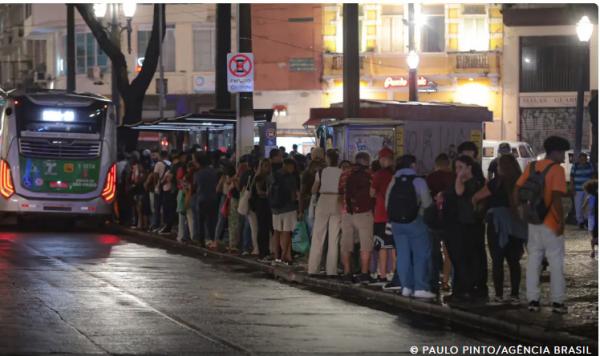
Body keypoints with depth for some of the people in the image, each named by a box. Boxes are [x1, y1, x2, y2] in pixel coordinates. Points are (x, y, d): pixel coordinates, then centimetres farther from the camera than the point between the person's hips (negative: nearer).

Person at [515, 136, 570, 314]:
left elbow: (516, 191, 6)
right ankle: (557, 302, 6)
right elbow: (556, 199, -22)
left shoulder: (532, 167, 6)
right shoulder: (557, 170, -14)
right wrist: (561, 221, -15)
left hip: (533, 223, 6)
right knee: (556, 262, 4)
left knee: (533, 261, 12)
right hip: (551, 224, -6)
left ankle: (533, 300, 12)